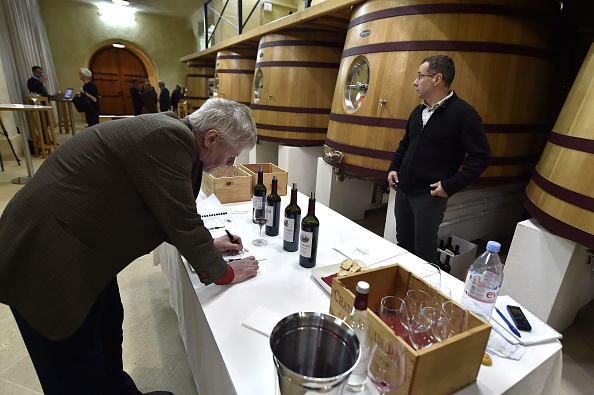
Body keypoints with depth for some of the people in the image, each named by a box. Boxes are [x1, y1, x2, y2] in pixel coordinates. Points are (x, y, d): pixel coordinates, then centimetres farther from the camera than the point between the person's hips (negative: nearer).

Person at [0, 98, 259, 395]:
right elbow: (182, 221, -22)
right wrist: (224, 273, -8)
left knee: (109, 331, 23)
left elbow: (168, 214, 13)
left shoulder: (169, 133, 4)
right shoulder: (169, 138, -26)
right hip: (45, 257, -9)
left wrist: (207, 245, 13)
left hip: (80, 247, 9)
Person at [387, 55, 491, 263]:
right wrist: (393, 167, 8)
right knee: (403, 243, 20)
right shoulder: (419, 111, 11)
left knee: (423, 250, 7)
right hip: (403, 190, 7)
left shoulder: (464, 114, -12)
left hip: (430, 195, -7)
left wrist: (451, 185, -18)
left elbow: (481, 157, -11)